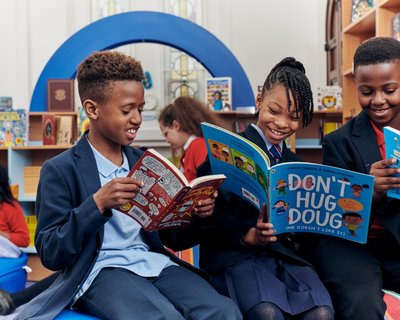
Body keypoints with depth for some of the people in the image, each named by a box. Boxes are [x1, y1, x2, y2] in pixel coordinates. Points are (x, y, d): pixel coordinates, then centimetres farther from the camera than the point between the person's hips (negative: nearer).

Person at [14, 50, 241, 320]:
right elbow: (50, 255, -8)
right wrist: (97, 205, -21)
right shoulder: (61, 170, -2)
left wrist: (195, 215, -3)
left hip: (154, 263, 5)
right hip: (102, 269, -4)